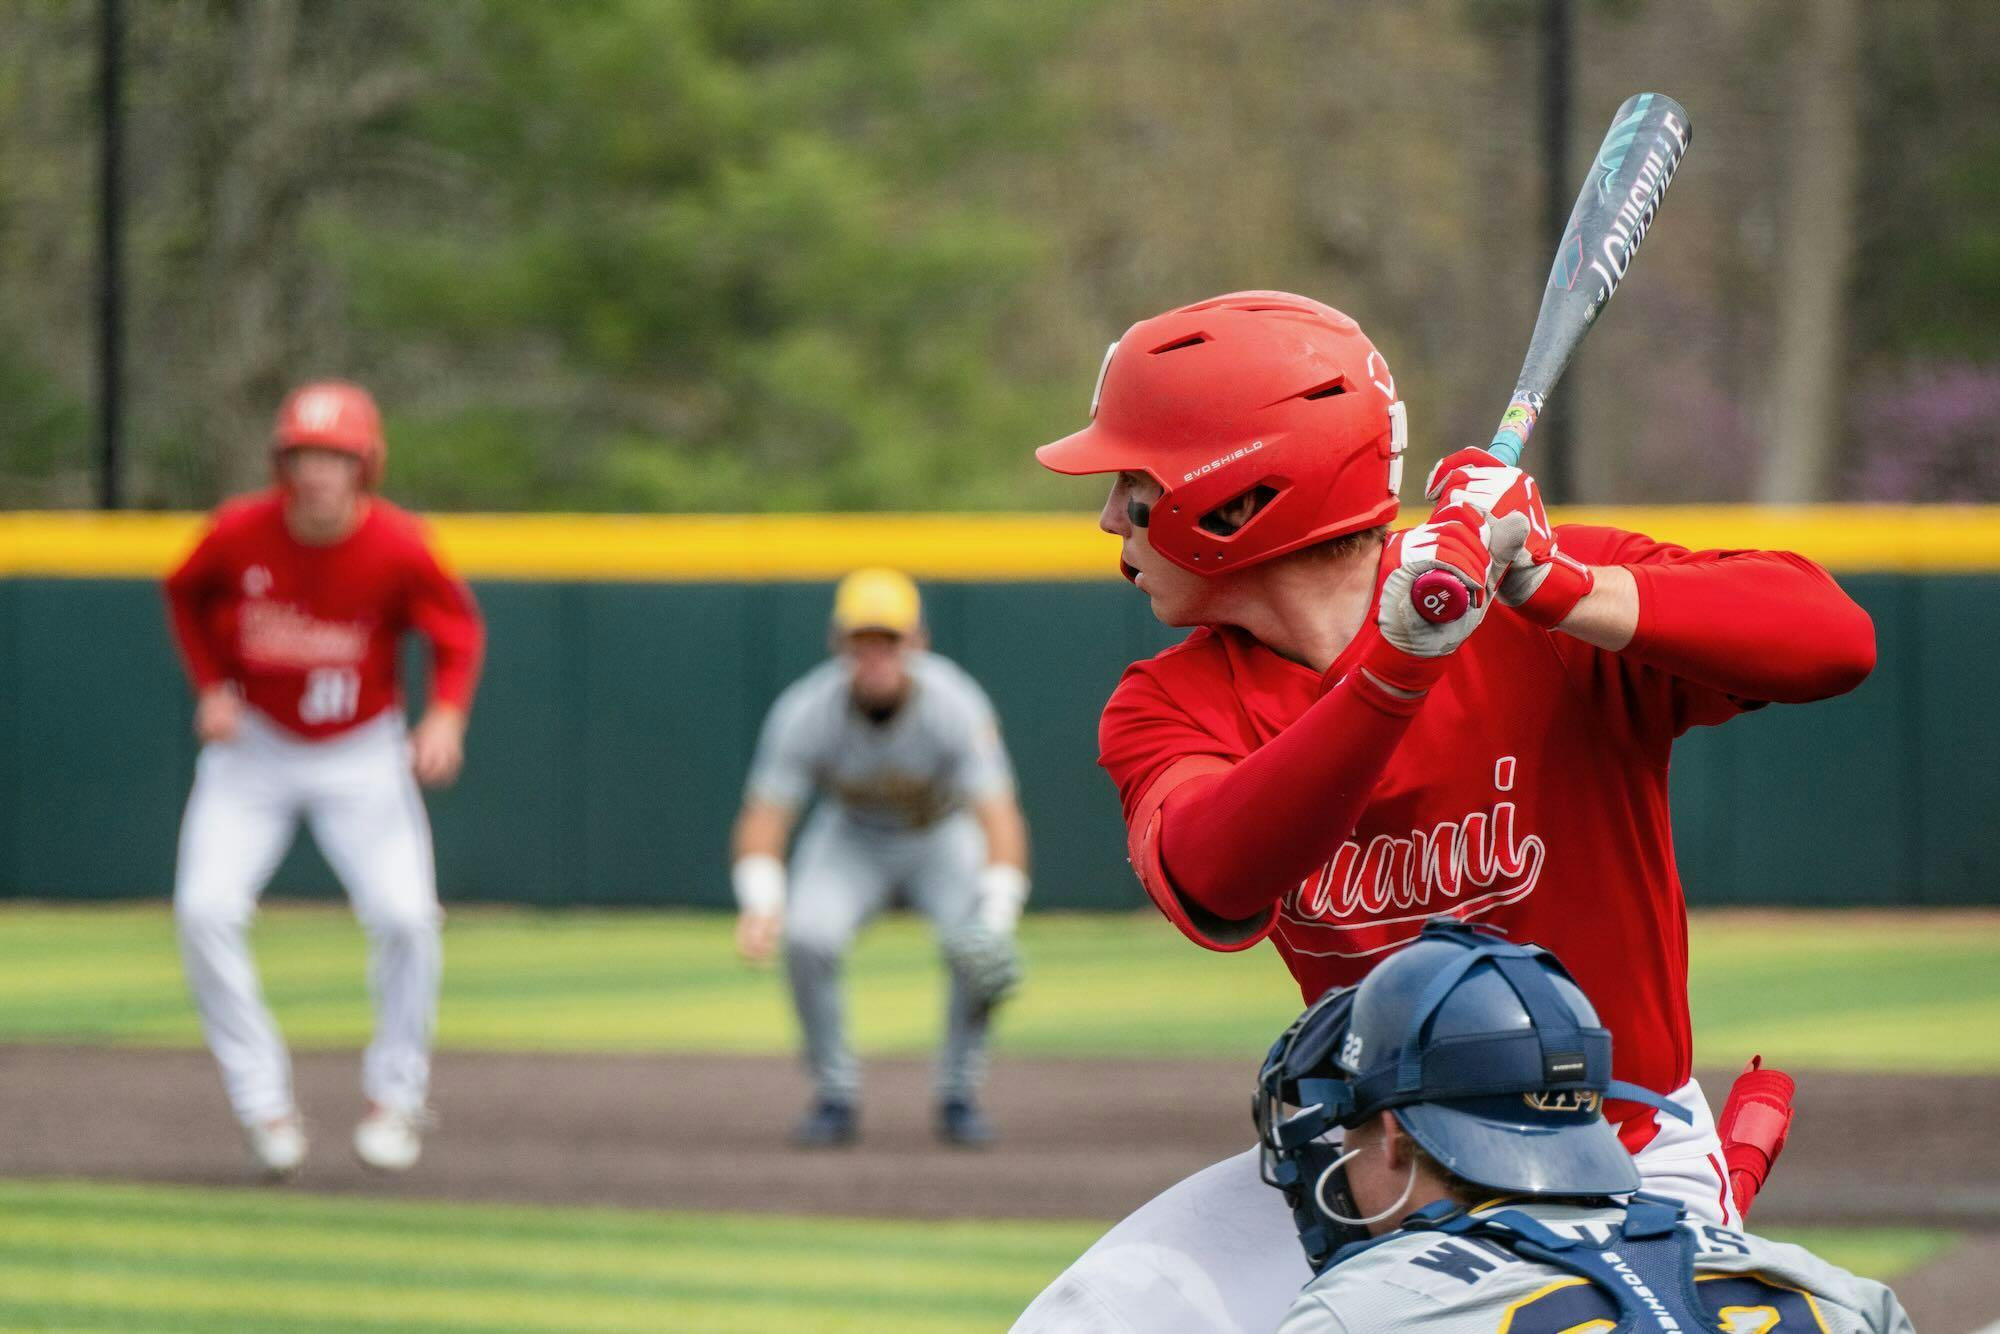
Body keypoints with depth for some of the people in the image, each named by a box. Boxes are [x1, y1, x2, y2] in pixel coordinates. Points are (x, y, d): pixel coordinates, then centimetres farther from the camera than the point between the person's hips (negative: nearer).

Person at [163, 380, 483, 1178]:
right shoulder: (239, 533, -16)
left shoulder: (397, 547, -20)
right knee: (206, 910, -15)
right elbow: (186, 594, 6)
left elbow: (458, 627, -4)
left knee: (404, 915, -15)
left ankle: (395, 1097, 8)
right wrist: (212, 687, -5)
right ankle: (264, 1104, -3)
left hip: (362, 753, -1)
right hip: (254, 746, 1)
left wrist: (447, 714, -20)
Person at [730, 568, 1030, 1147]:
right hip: (850, 838, 1)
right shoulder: (805, 712, -27)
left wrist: (996, 921, -53)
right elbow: (763, 818, -27)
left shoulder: (955, 705, -31)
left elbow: (999, 817, -38)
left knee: (980, 946, -27)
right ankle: (835, 1094, -6)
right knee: (808, 937, -26)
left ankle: (960, 1094, -5)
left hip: (943, 837, -1)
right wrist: (761, 903, -47)